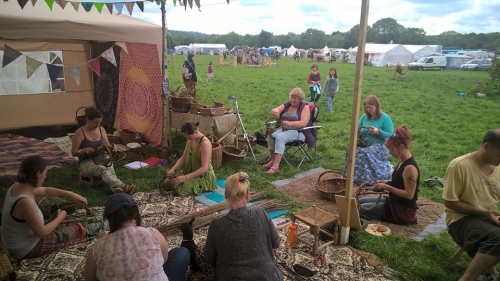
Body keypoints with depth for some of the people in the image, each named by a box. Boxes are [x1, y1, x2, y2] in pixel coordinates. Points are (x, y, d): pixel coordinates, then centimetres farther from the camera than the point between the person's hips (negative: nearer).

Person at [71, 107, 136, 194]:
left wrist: (112, 147, -11)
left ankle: (116, 188, -60)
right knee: (103, 170, -37)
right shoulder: (80, 132, -9)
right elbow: (73, 152, -6)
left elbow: (107, 146, 13)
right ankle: (122, 186, -61)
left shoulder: (101, 129, 5)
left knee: (110, 169, -33)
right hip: (87, 162, -5)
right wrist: (84, 150, -26)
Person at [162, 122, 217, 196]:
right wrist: (173, 169, -11)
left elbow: (204, 168, -30)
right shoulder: (190, 140, -1)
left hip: (204, 176, -9)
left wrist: (185, 177, -33)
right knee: (166, 183, 8)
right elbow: (183, 158, 6)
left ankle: (201, 187, 0)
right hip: (191, 173, 9)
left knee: (179, 190, -26)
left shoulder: (205, 143, -27)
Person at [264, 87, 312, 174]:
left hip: (299, 132, -6)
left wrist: (290, 123, -34)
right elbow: (274, 110, -1)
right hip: (284, 129, 6)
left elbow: (303, 123, -19)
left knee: (280, 137, -32)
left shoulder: (305, 107, -5)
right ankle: (273, 160, -11)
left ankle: (276, 165, -36)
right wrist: (275, 111, -28)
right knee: (270, 135, -22)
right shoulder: (286, 105, 11)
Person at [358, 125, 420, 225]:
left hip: (404, 210, -9)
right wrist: (386, 183, 1)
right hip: (395, 202, 9)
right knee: (361, 201, 11)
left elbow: (409, 194, -25)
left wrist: (387, 187, -22)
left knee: (363, 208, -14)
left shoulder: (410, 167, -26)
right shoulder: (403, 161, 3)